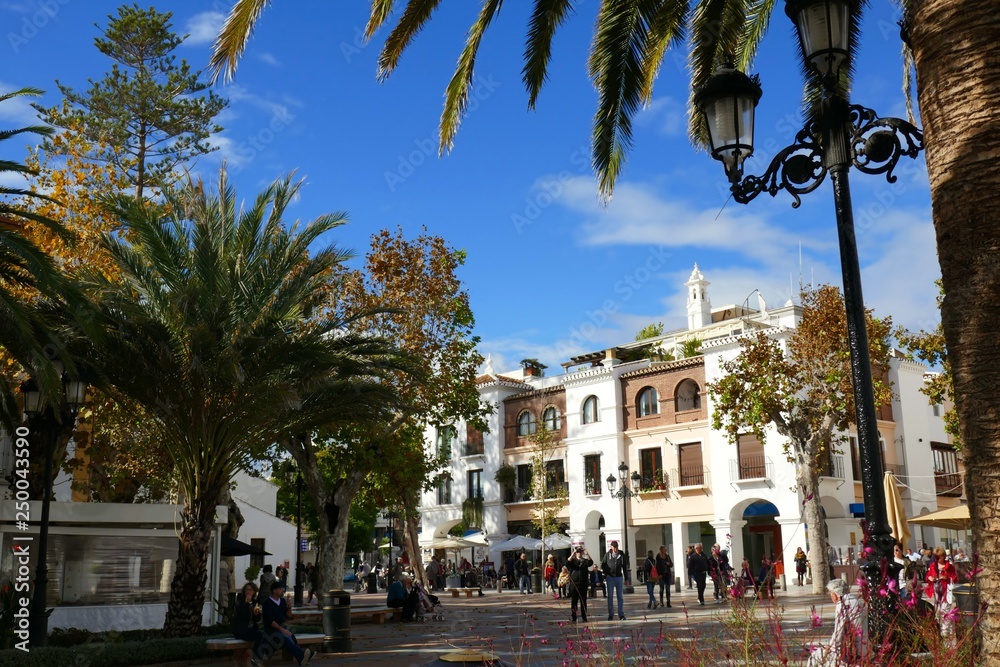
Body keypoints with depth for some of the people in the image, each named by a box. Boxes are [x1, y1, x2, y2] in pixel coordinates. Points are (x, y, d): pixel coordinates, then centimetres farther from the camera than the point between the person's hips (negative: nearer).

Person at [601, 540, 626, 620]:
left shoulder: (621, 555, 2)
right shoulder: (608, 554, -2)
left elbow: (624, 567, 7)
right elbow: (603, 564, 6)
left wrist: (626, 578, 7)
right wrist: (605, 574, -2)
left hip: (619, 577, 1)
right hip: (610, 577, -1)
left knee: (620, 596, 3)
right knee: (610, 596, 3)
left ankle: (621, 614, 7)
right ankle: (610, 614, 9)